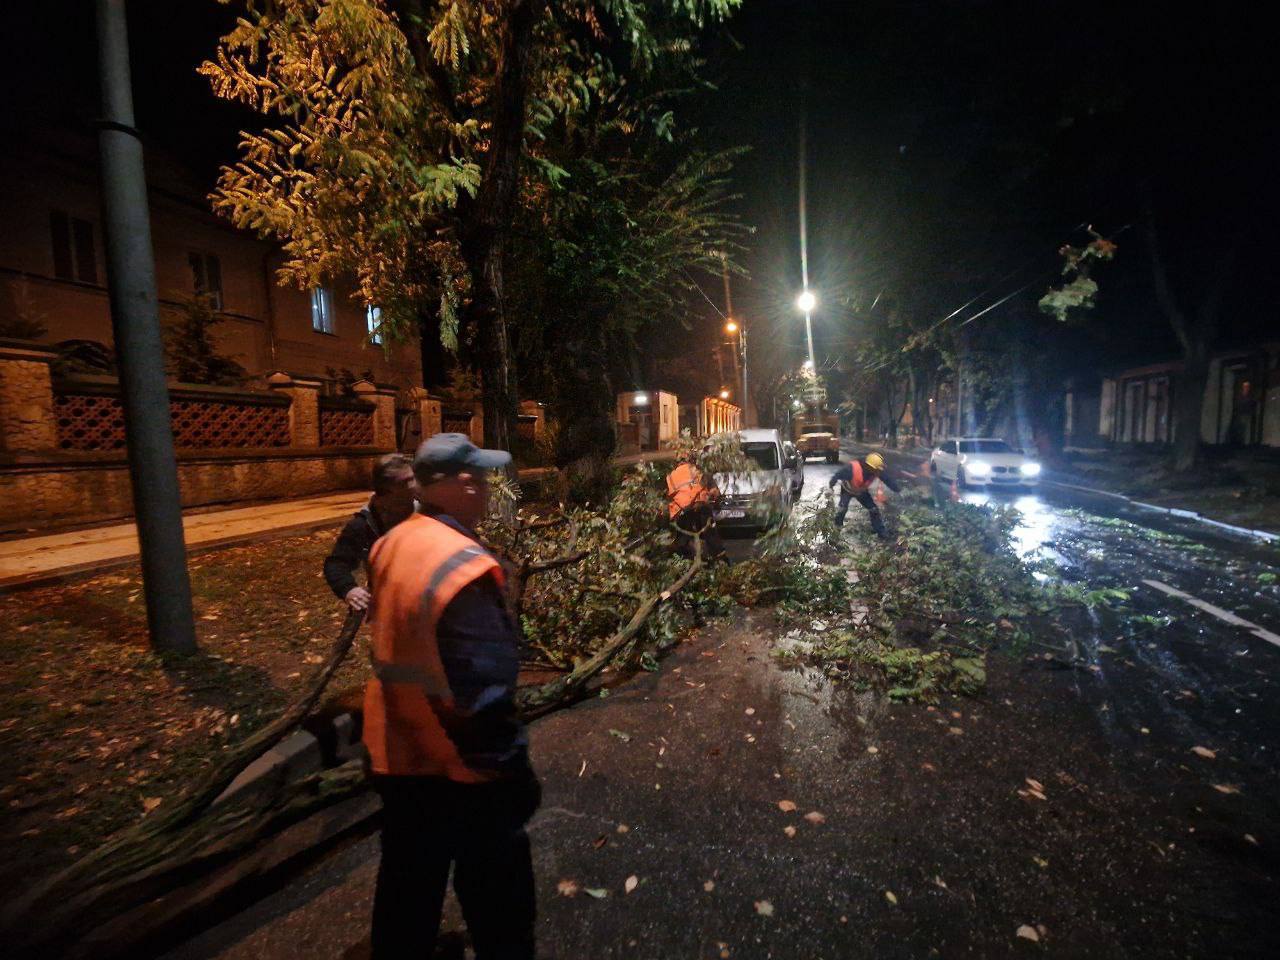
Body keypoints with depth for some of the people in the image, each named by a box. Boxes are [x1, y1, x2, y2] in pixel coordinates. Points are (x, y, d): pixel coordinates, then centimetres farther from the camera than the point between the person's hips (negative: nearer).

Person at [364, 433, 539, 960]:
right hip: (458, 768, -8)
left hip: (397, 755, 8)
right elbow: (484, 694, -28)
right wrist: (512, 775, -17)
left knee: (407, 886, 28)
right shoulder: (464, 567, -30)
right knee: (496, 899, 16)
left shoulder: (394, 545, -2)